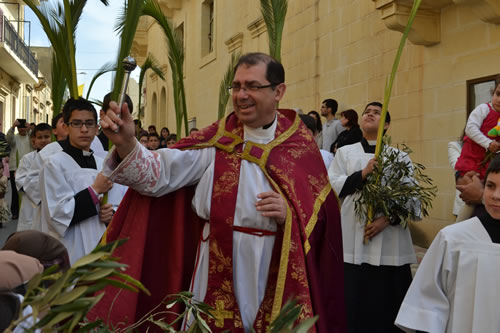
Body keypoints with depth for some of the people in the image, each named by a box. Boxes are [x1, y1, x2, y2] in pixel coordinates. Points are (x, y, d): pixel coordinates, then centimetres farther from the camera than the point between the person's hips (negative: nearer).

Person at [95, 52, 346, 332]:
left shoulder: (300, 142, 0)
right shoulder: (217, 140, -3)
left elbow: (322, 211, 3)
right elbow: (158, 174, -11)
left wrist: (290, 214, -16)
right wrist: (127, 143, -28)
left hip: (279, 272, 1)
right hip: (219, 270, 0)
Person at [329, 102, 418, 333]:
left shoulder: (400, 156, 10)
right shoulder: (345, 152, 13)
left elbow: (411, 196, 2)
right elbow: (332, 186, 1)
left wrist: (388, 218, -12)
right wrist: (363, 173, -10)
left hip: (389, 241, 0)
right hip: (353, 240, 0)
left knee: (387, 303, 3)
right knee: (354, 301, 1)